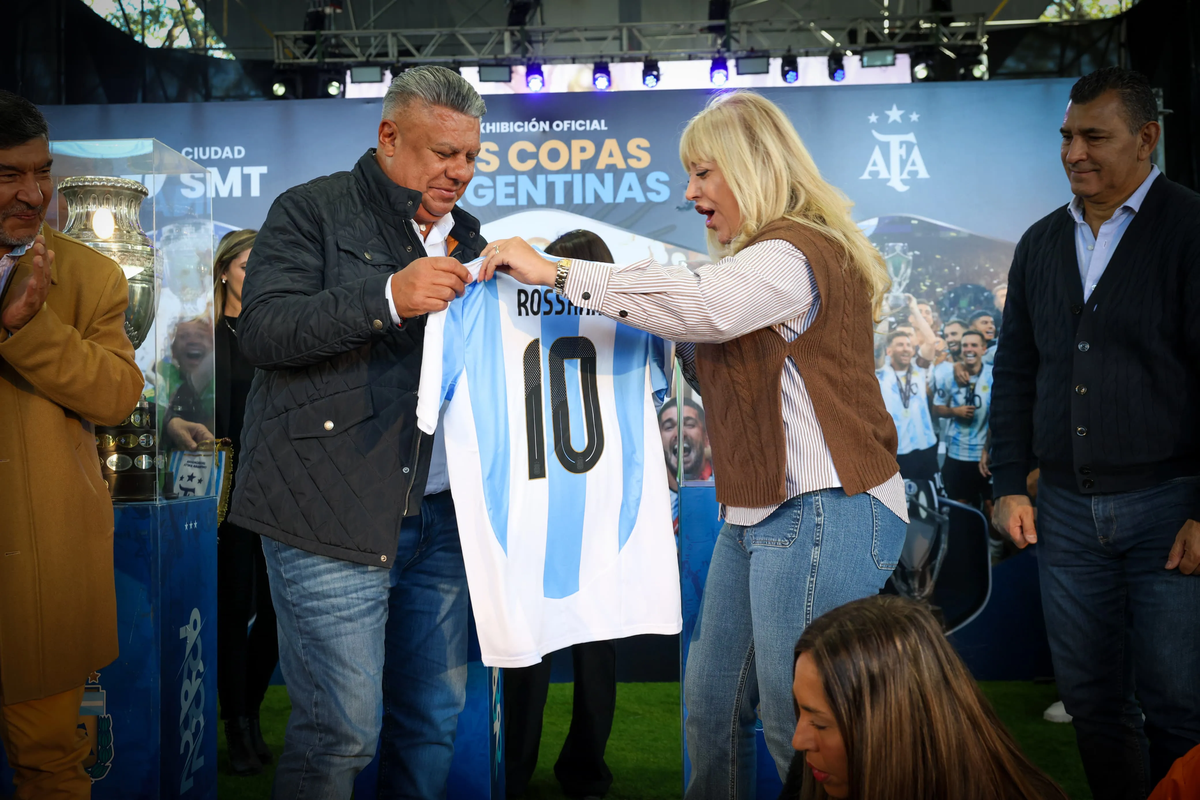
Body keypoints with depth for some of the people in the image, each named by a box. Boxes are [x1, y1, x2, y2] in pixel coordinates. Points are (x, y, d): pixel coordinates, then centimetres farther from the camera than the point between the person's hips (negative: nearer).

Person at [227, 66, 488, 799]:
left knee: (435, 718, 10)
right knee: (342, 729, -6)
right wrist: (389, 297, -24)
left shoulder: (465, 236, 18)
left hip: (440, 514, 6)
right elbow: (262, 329, -14)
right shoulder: (313, 211, 0)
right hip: (335, 512, -6)